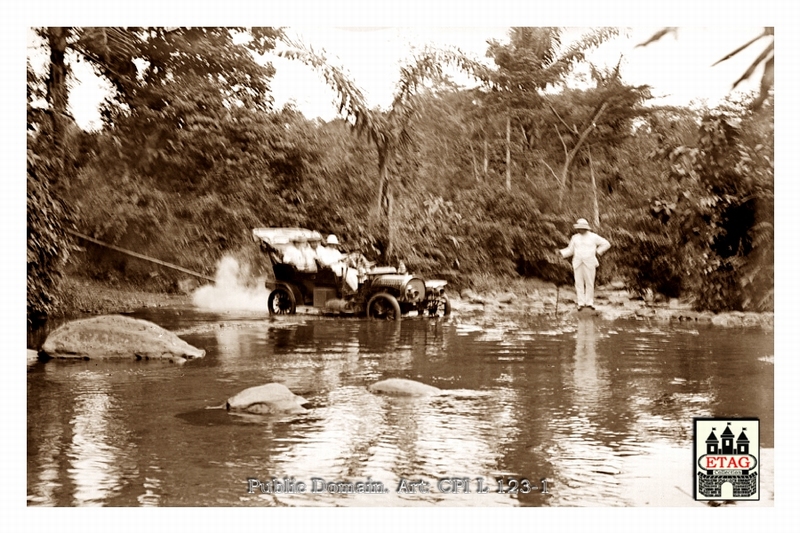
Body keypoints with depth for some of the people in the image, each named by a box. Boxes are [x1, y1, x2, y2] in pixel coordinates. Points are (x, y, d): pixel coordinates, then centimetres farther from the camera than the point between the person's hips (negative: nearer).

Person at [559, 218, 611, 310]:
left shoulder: (593, 237, -2)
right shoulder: (575, 238, 6)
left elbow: (606, 244, 5)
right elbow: (570, 250, 11)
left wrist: (598, 252, -2)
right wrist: (561, 252, -5)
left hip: (589, 264, -2)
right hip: (578, 264, 2)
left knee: (589, 283, -1)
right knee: (579, 283, -1)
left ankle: (589, 302, 7)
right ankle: (581, 303, 4)